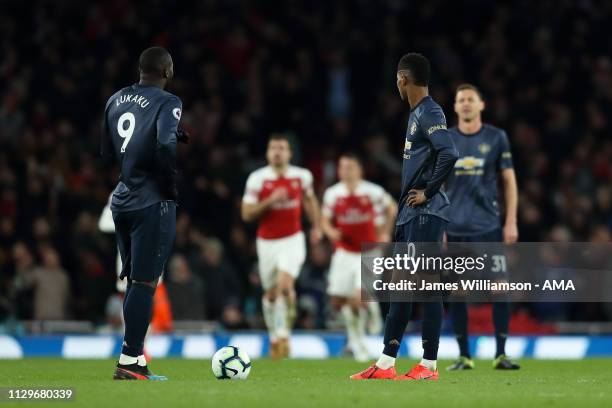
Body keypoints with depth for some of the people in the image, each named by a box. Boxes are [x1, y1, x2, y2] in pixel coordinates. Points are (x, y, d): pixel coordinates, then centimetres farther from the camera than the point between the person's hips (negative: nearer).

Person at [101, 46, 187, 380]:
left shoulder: (115, 100, 12)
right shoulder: (167, 103, -10)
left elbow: (106, 152, 15)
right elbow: (166, 146, -25)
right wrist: (171, 186, -12)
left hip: (121, 200, 7)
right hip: (152, 203, -7)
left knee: (134, 279, 15)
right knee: (145, 281, -4)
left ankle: (135, 356, 16)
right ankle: (129, 363, -6)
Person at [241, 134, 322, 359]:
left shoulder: (301, 176, 0)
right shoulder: (257, 179, -6)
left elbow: (309, 199, 20)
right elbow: (247, 214, -8)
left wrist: (316, 226, 18)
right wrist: (270, 201, -20)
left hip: (292, 240, -1)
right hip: (267, 242, 1)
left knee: (285, 285, -21)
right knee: (271, 293, 9)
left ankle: (284, 333, -5)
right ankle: (274, 336, 29)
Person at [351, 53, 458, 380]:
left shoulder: (430, 114, -13)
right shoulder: (416, 114, 16)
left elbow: (449, 155, -26)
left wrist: (428, 191, -17)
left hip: (425, 214, -10)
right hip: (410, 214, 10)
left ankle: (429, 365, -3)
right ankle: (386, 363, 14)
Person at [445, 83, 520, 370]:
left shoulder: (496, 138, 4)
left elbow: (509, 181, 6)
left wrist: (511, 223, -1)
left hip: (489, 227, -1)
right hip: (455, 229, 1)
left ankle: (500, 354, 0)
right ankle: (463, 356, 9)